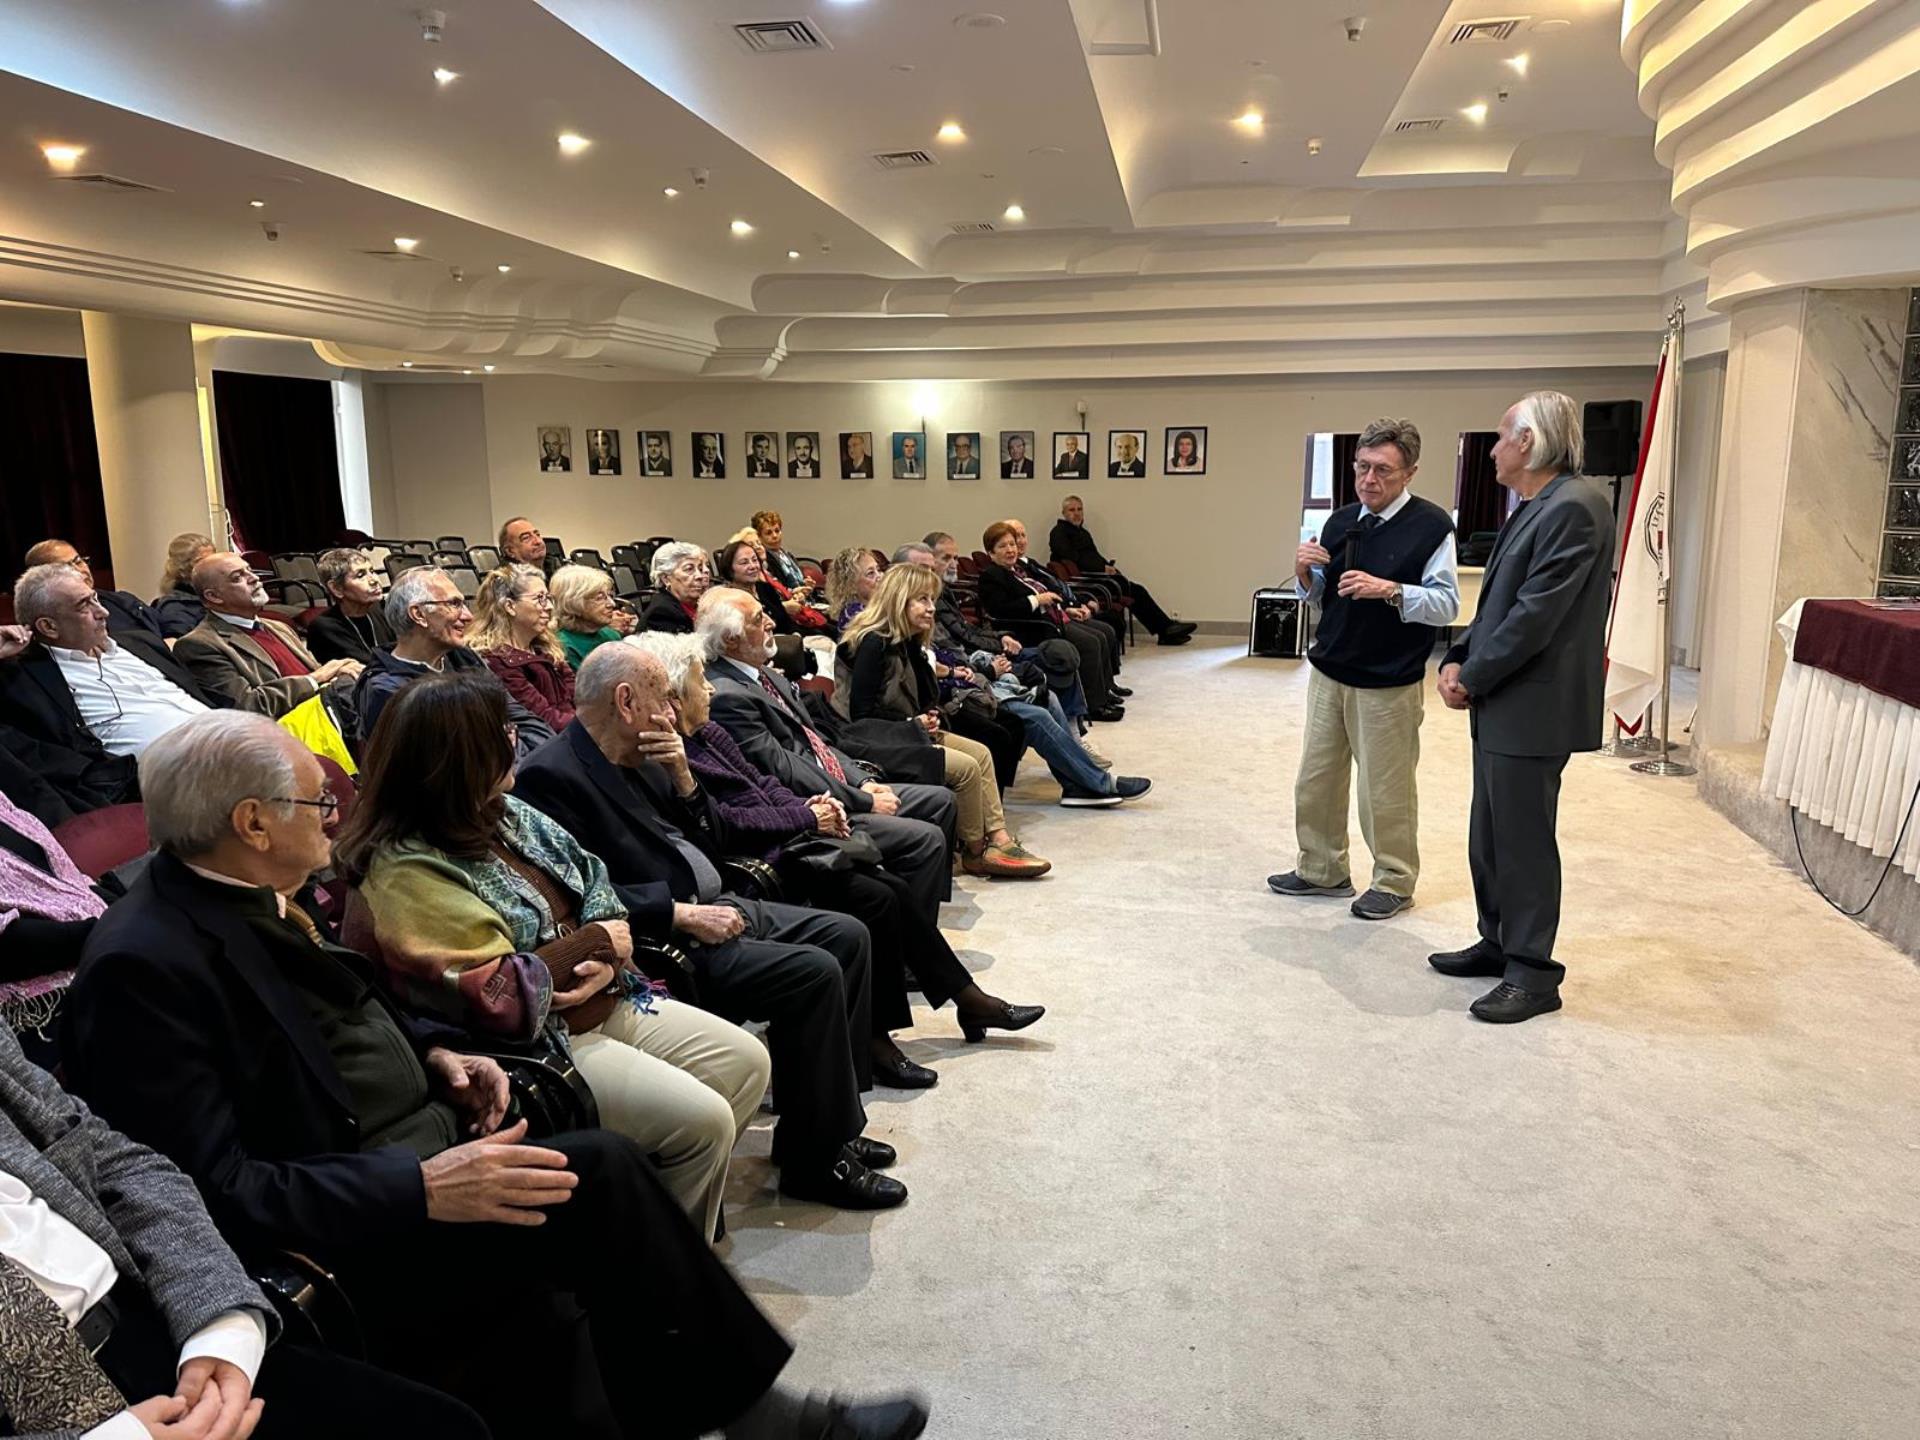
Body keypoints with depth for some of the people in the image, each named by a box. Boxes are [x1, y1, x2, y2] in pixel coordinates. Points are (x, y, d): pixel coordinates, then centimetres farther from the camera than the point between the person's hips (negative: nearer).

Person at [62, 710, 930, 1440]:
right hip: (353, 1238, -8)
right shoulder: (143, 965, -19)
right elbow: (220, 1192, -22)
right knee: (597, 1175, -21)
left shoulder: (253, 895, 6)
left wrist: (430, 1051, 4)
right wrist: (420, 1190, -28)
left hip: (426, 1146, 8)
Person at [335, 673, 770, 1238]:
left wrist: (608, 961, -11)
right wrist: (595, 942, -12)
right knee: (702, 1120, -18)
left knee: (747, 1061, 4)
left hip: (603, 999, 9)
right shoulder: (407, 875, -21)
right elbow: (500, 997, -25)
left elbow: (595, 881, 10)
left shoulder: (507, 814, 5)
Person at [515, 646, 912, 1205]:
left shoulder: (640, 758, 13)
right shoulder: (553, 776, -15)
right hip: (663, 943, -10)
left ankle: (834, 1122, 14)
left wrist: (683, 778, 1)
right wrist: (683, 914, -21)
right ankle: (814, 1160, -6)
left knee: (848, 936, 6)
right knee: (815, 973, -22)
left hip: (714, 905, 10)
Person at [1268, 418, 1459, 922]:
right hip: (1328, 672, 6)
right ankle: (1322, 869, 28)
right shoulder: (1340, 522, 9)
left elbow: (1446, 604, -13)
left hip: (1389, 683, -6)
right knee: (1315, 779, 12)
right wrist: (1305, 573, -4)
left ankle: (1394, 881, 20)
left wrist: (1388, 590, -27)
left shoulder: (1432, 526, -9)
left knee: (1386, 790, 3)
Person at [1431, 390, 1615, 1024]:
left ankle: (1532, 975, 11)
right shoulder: (1532, 509, 15)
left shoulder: (1574, 508, -17)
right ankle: (1498, 943, 32)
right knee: (1490, 835, 18)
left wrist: (1473, 678, -13)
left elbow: (1536, 616, -22)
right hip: (1500, 706, 10)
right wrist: (1458, 659, 3)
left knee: (1523, 841, -1)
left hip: (1532, 710, -10)